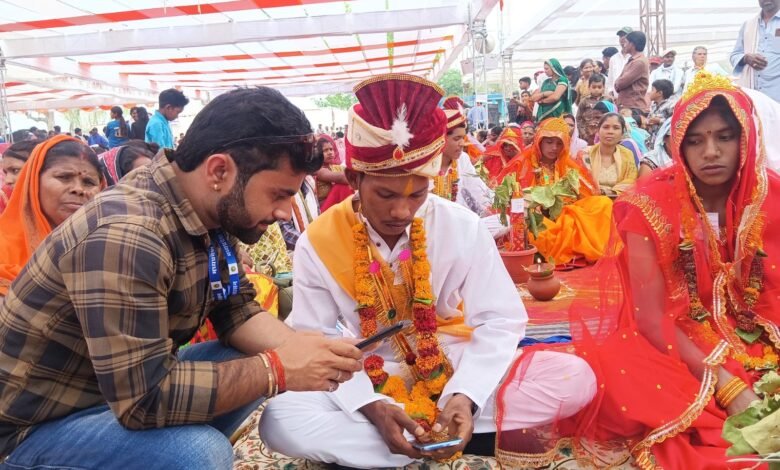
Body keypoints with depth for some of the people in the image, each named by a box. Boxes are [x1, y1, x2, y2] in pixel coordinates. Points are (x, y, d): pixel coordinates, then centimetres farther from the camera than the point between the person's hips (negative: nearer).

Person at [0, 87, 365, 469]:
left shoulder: (208, 212, -6)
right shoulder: (125, 237, -31)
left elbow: (236, 312, 2)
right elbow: (144, 400, -31)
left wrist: (302, 349, -16)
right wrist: (278, 369, -25)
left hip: (132, 386, 8)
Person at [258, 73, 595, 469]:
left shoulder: (462, 227, -11)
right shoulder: (318, 243, -12)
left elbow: (500, 320, -8)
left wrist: (465, 394, -25)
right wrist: (371, 406, -26)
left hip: (454, 371, 0)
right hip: (364, 388, 1)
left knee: (574, 378, -18)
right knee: (280, 420, -30)